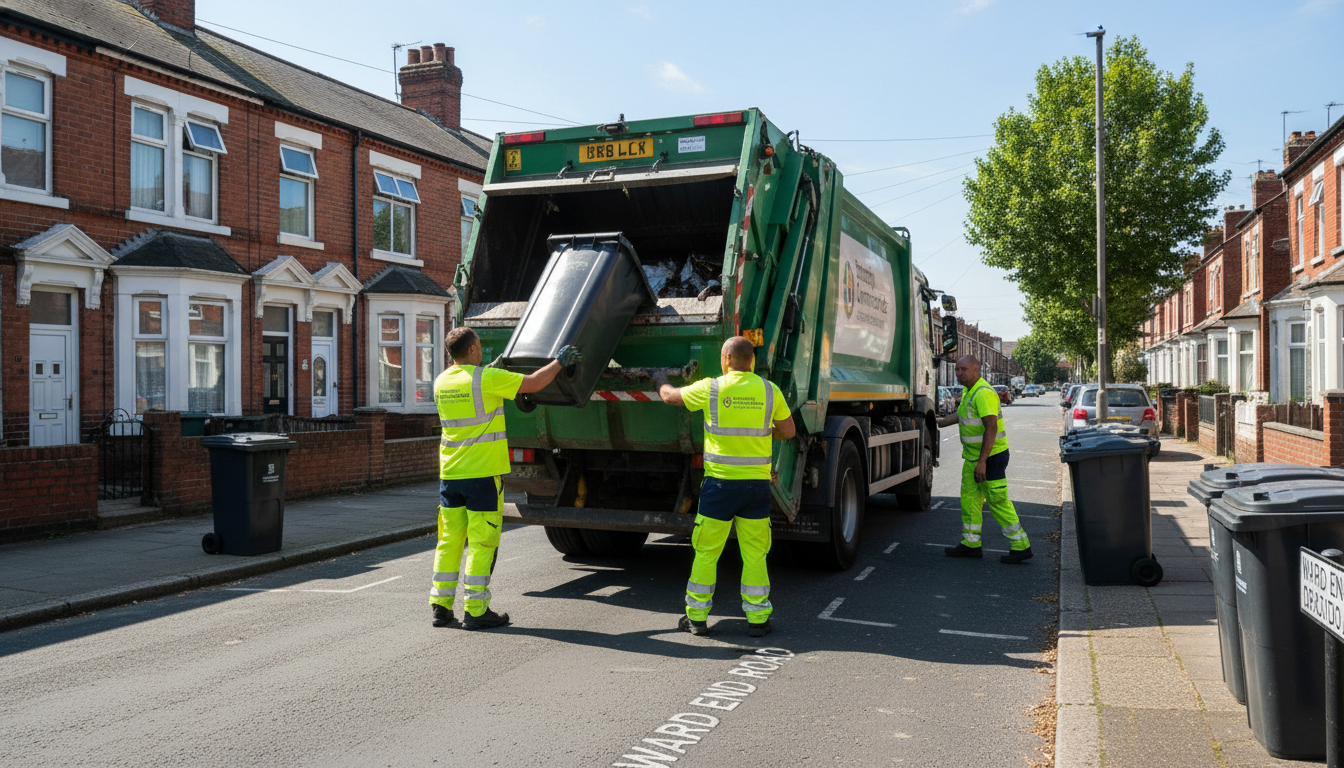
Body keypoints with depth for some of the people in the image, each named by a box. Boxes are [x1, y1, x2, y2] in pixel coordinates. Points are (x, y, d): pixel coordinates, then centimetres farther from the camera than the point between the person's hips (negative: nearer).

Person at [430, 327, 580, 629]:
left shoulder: (442, 382, 8)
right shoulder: (487, 378, -12)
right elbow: (533, 383, -7)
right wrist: (559, 362, 8)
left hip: (450, 475, 7)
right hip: (482, 473, -6)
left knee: (449, 540, 12)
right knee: (482, 542, -1)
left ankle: (441, 605, 16)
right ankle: (475, 610, 2)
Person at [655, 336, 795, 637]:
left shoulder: (710, 388, -5)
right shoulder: (769, 390, 0)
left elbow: (670, 397, 11)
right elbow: (788, 431, 8)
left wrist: (661, 381, 32)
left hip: (720, 482, -2)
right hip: (758, 483, 2)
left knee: (706, 552, 8)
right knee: (754, 554, 8)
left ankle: (697, 617, 16)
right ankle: (757, 619, 12)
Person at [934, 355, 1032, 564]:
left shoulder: (983, 393, -20)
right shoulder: (970, 391, 12)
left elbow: (991, 427, -25)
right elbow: (962, 415, 31)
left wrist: (982, 461, -27)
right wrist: (940, 421, 36)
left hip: (991, 457, -10)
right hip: (974, 456, 10)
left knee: (998, 501, -6)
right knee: (969, 497, 12)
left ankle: (1021, 547, 3)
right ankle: (971, 544, 19)